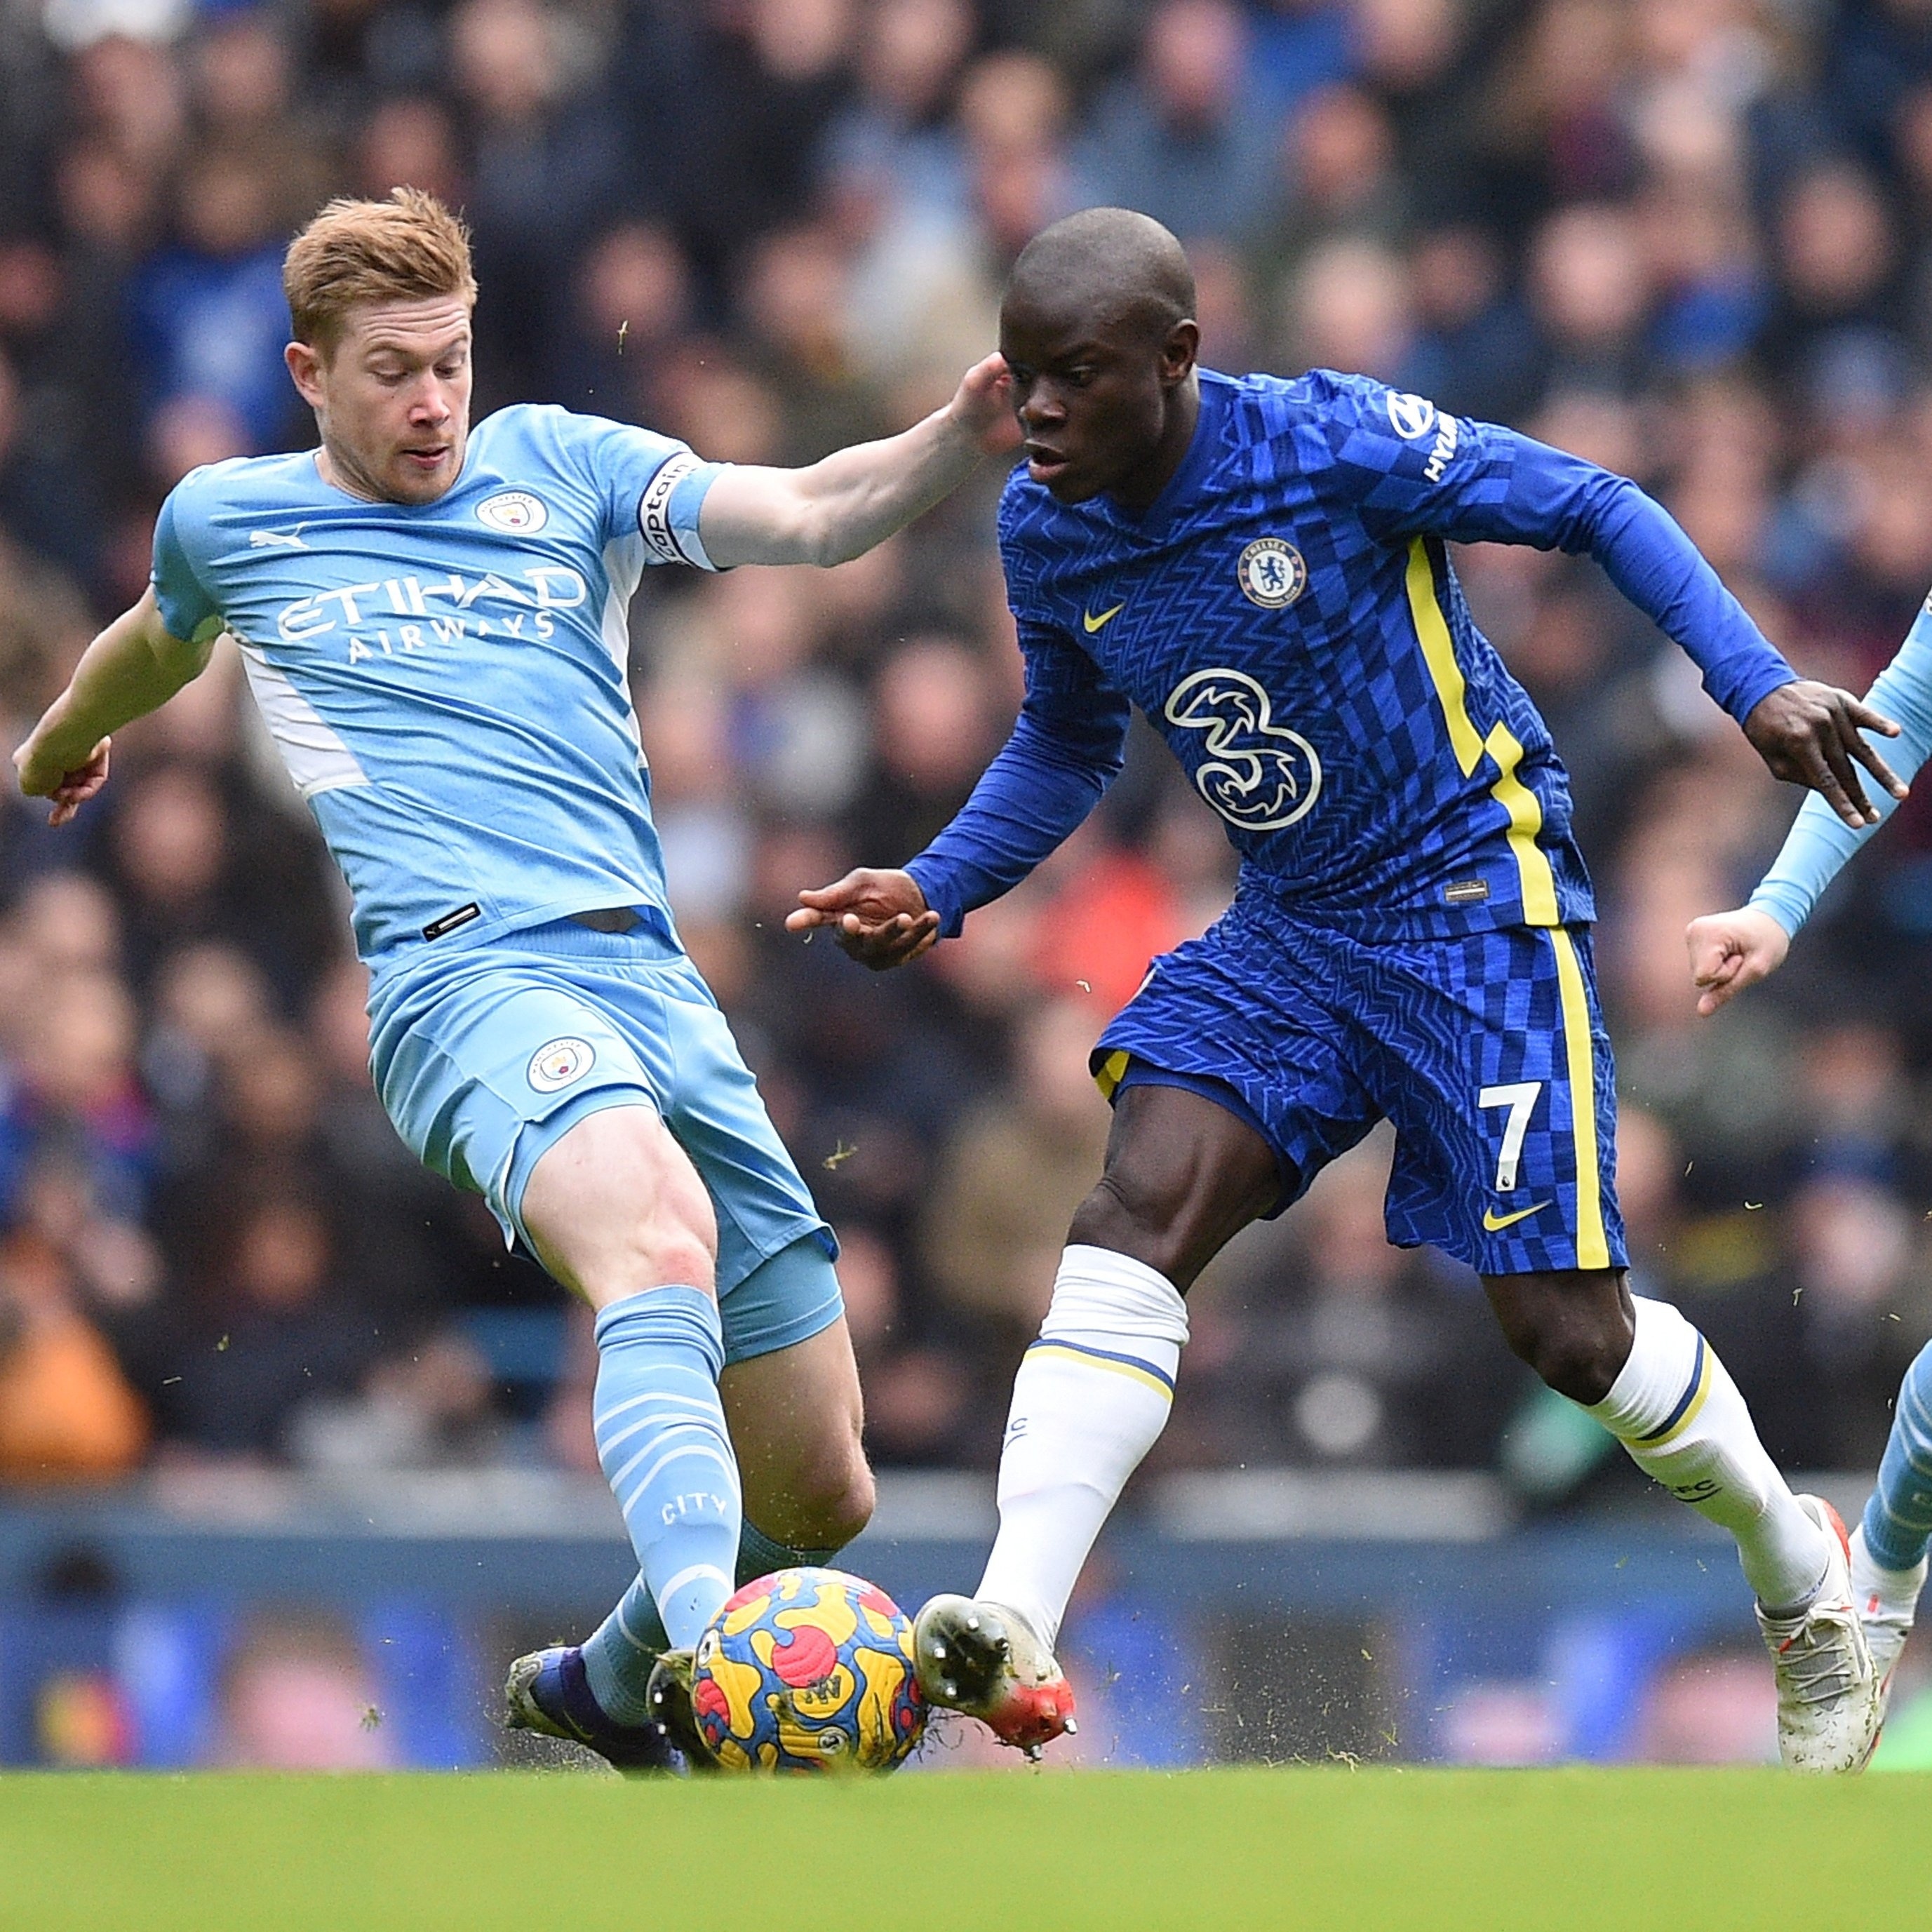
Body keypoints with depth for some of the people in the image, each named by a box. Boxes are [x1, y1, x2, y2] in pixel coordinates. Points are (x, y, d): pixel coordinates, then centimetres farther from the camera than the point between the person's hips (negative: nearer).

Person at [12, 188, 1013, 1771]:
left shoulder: (560, 465, 17)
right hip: (465, 969, -4)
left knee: (821, 1496, 4)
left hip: (655, 979, 4)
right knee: (661, 1236, -39)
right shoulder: (226, 521, 17)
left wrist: (964, 437, -14)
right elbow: (157, 645, 40)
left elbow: (811, 517, 4)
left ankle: (609, 1681, 34)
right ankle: (709, 1643, -59)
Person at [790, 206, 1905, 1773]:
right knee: (1135, 1216, -18)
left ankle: (1799, 1570, 24)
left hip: (1478, 898, -5)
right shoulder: (1046, 533, -2)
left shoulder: (1337, 444, -21)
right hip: (1290, 930, 5)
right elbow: (1067, 745, 17)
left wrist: (1756, 681, -20)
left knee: (1562, 1328, -4)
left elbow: (1600, 509, -10)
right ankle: (1012, 1636, -29)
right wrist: (937, 891, 3)